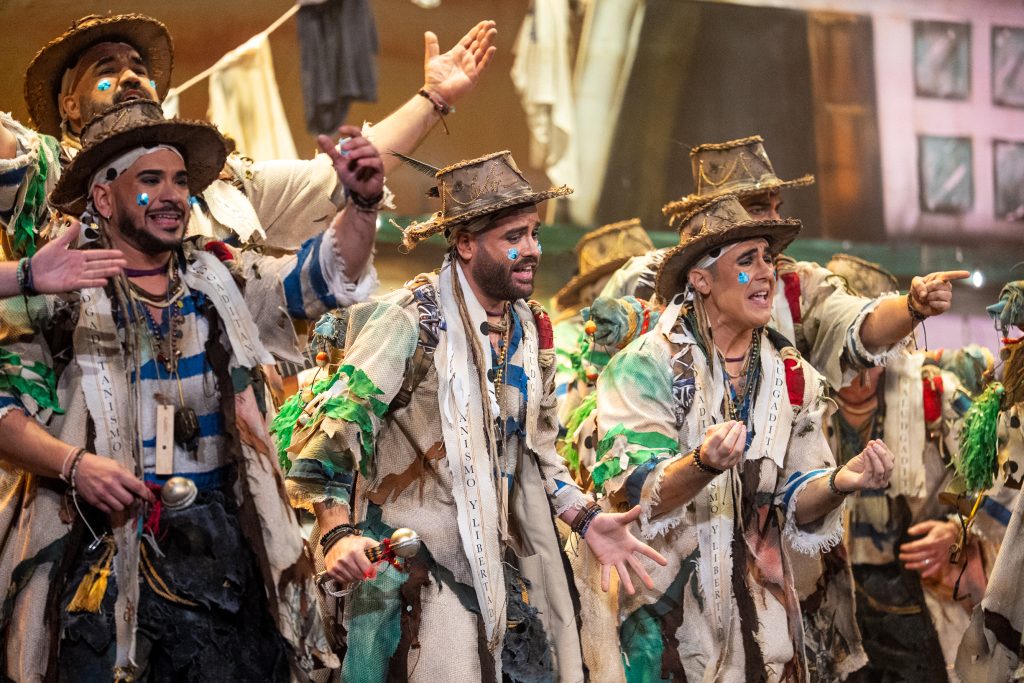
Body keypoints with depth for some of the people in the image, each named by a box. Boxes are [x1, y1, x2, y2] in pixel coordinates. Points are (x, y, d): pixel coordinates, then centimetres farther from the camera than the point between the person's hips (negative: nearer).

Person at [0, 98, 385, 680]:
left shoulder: (220, 276, 12)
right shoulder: (61, 293, 2)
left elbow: (326, 274, 4)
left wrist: (361, 202, -14)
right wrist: (72, 463, -18)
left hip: (225, 548, 3)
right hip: (105, 550, -3)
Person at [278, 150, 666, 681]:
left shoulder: (532, 330, 9)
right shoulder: (413, 320, -12)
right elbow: (331, 428, -15)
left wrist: (587, 520, 7)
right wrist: (338, 534, -26)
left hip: (503, 562, 7)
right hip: (419, 566, -7)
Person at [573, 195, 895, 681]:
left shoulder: (793, 377, 6)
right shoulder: (646, 365, -10)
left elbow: (794, 505, 5)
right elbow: (635, 494, -19)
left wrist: (840, 481, -16)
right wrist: (704, 464, -37)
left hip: (756, 610, 4)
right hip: (658, 605, -4)